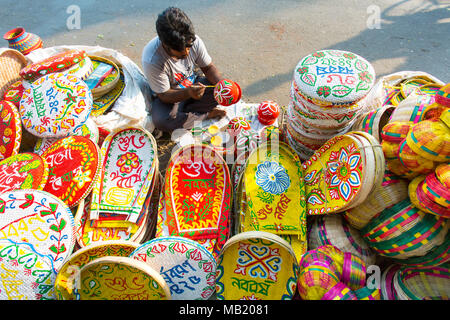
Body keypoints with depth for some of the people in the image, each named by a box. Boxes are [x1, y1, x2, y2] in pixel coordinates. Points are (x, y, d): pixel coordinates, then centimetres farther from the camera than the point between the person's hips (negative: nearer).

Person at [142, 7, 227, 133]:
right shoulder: (151, 60, -32)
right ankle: (207, 114, -14)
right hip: (169, 96, -3)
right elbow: (164, 95, -23)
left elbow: (208, 67, -5)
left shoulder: (194, 41, -20)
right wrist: (188, 93, -42)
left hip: (195, 84, 4)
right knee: (161, 122, -34)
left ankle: (183, 112, -12)